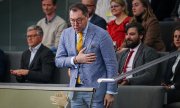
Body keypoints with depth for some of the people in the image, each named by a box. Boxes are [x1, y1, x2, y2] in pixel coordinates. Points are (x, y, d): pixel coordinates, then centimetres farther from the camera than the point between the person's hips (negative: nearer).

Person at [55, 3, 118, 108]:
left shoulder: (101, 35, -9)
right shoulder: (66, 34, 5)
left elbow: (111, 65, -8)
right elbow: (58, 60, 8)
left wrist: (110, 92, -10)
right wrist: (75, 60, -12)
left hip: (96, 90, -4)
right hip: (75, 90, 4)